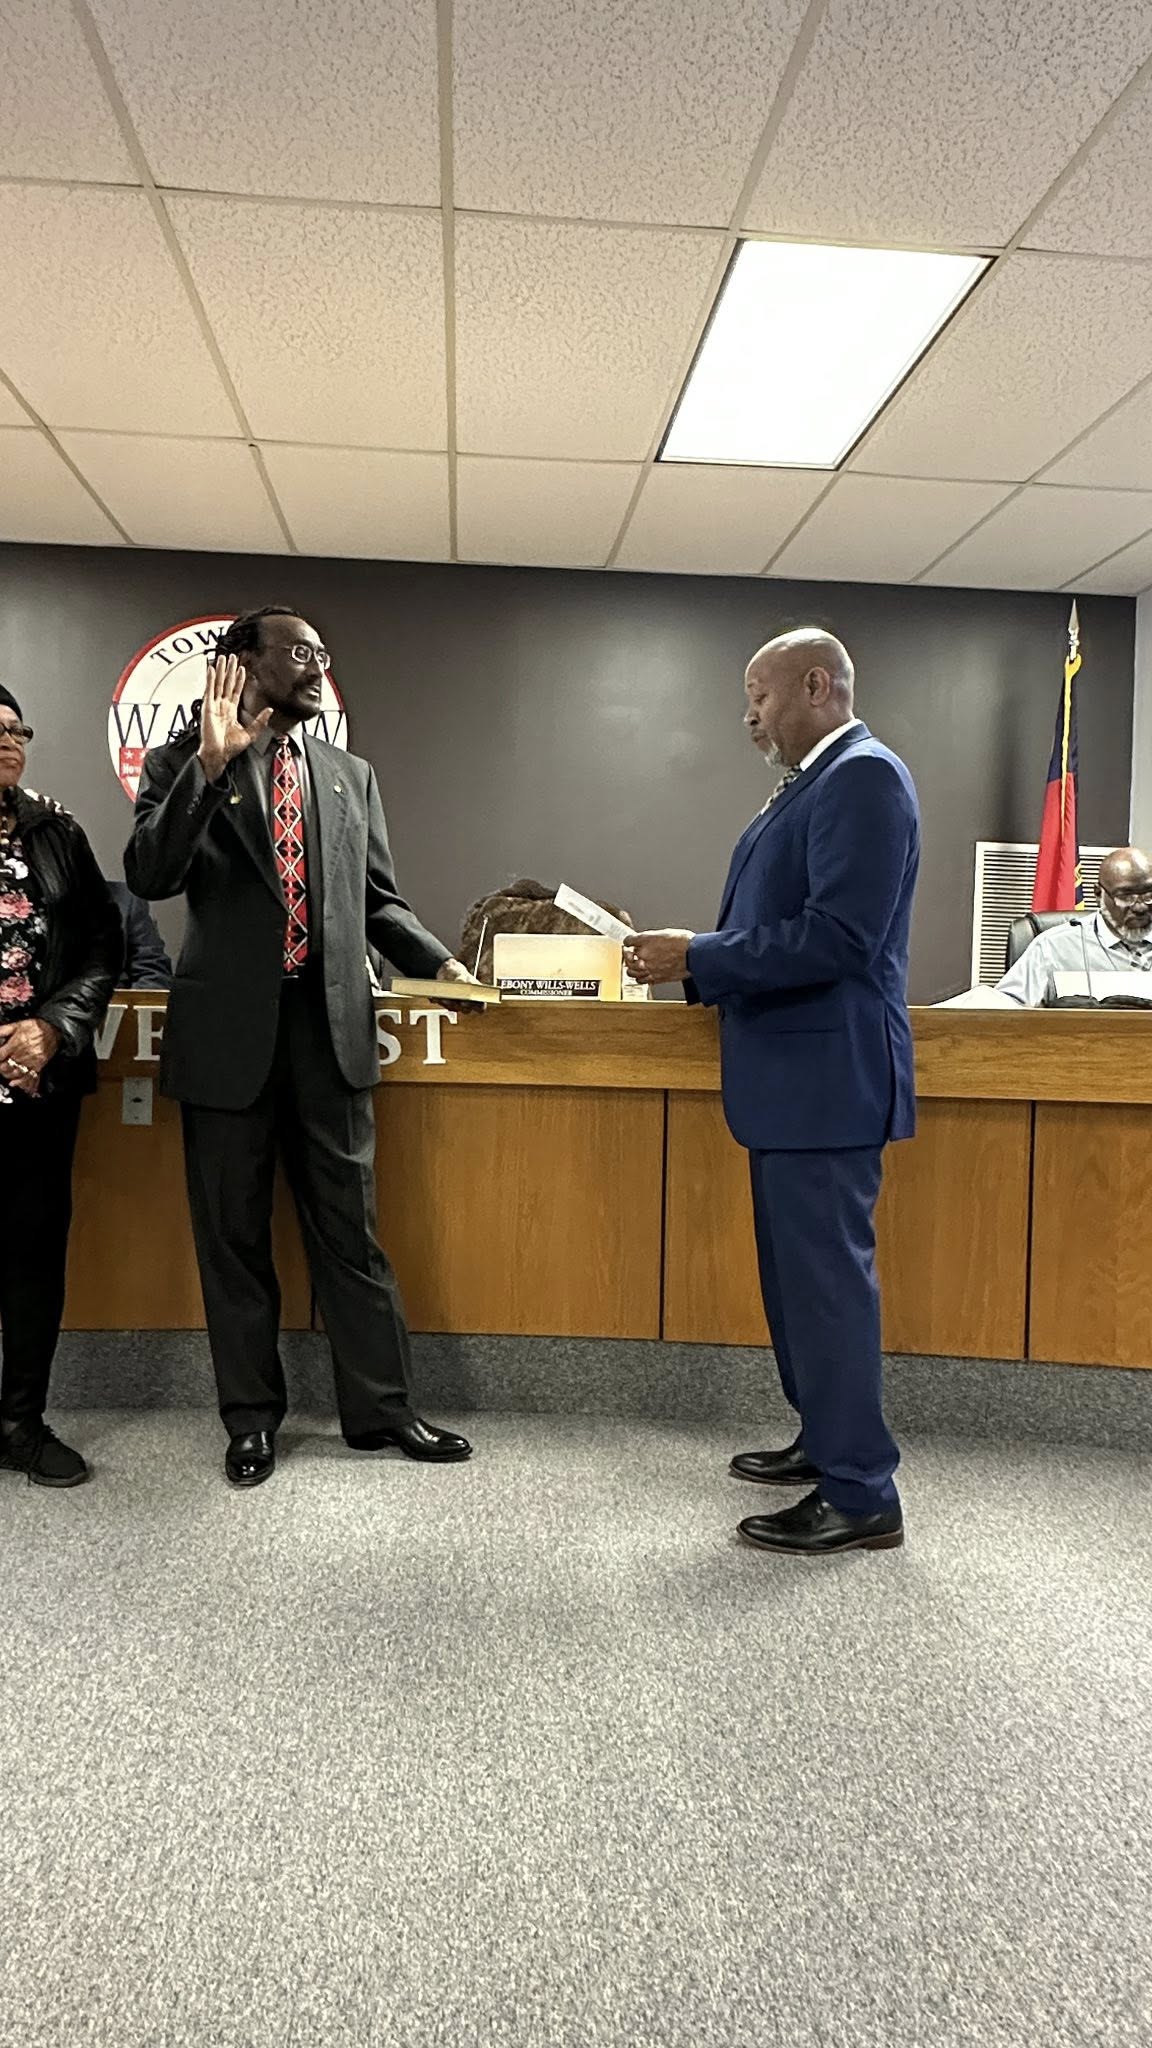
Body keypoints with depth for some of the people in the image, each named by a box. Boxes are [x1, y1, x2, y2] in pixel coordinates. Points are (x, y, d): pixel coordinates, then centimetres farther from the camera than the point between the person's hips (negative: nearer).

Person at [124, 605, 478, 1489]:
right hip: (229, 1027, -2)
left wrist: (440, 961, -2)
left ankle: (381, 1409, 20)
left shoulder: (351, 775, 13)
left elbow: (378, 900, 14)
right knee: (233, 1235, 8)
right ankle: (252, 1417, 23)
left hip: (330, 1022, 2)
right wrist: (210, 764, -19)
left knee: (350, 1227, 8)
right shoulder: (185, 762, 2)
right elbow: (150, 875, -12)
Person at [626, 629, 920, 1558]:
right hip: (793, 1075, 10)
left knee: (828, 1276, -3)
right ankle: (828, 1442, 33)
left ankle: (862, 1496, 9)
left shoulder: (864, 777, -14)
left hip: (828, 1076, -10)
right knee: (800, 1268, 18)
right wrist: (692, 958, 6)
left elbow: (835, 937, -24)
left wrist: (695, 955, -18)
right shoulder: (814, 783, 16)